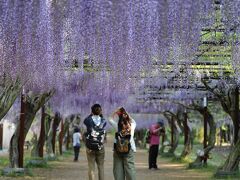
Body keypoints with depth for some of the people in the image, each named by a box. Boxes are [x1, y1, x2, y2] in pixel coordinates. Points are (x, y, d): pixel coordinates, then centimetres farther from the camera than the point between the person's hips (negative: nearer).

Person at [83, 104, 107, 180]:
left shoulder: (88, 120, -8)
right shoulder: (103, 121, -2)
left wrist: (91, 114, 9)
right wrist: (100, 115, 12)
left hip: (90, 147, -1)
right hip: (100, 147, 1)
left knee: (91, 167, 4)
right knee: (101, 167, 9)